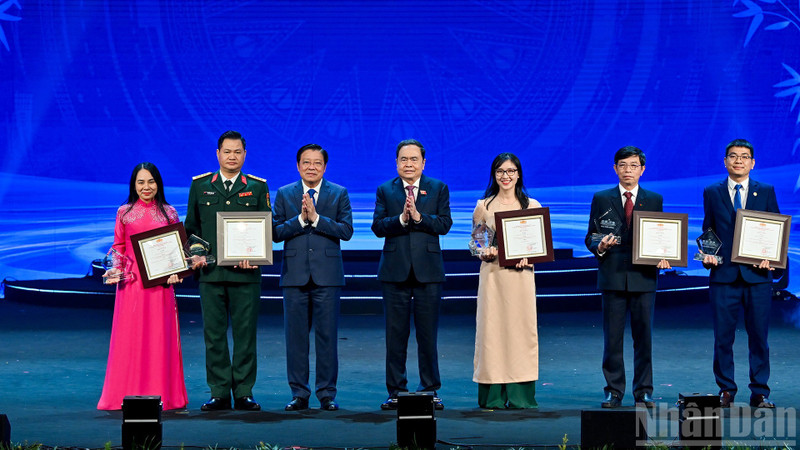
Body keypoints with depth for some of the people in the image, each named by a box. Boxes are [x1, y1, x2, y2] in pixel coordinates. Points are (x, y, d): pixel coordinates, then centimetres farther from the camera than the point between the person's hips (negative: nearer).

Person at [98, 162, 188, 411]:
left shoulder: (169, 213, 9)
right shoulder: (124, 212, 8)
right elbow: (118, 247, 10)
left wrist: (175, 271, -6)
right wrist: (114, 269, -6)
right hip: (131, 282, 0)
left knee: (160, 336, 1)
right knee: (129, 336, 0)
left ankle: (161, 394, 7)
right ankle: (128, 394, 6)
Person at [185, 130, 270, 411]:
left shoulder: (257, 187, 8)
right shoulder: (200, 186, 11)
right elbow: (191, 227, 14)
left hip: (246, 274, -1)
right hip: (210, 272, 1)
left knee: (245, 334, 1)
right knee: (214, 335, 3)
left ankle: (244, 393, 8)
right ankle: (219, 393, 10)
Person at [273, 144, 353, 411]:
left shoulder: (339, 194, 7)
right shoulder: (284, 194, 10)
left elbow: (346, 231, -5)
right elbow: (275, 233, 1)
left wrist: (316, 218, -13)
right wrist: (301, 219, -12)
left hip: (327, 276, -1)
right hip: (295, 275, 1)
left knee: (327, 336, 0)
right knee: (296, 336, 4)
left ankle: (327, 394, 8)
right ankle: (299, 394, 12)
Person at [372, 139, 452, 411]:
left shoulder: (439, 189, 8)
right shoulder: (385, 191, 9)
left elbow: (445, 224, -4)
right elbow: (377, 227, -3)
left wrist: (418, 217, -17)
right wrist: (401, 219, -18)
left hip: (428, 271, -1)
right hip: (395, 271, 1)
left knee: (428, 335, 4)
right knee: (395, 335, 4)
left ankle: (431, 390, 12)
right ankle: (396, 391, 11)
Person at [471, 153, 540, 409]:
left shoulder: (532, 206, 8)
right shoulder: (483, 206, 7)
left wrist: (528, 256, -10)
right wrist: (485, 253, -11)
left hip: (521, 275, 1)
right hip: (493, 275, -1)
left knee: (522, 328, -2)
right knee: (492, 329, -2)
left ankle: (521, 396, 5)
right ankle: (493, 396, 3)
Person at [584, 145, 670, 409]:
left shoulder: (654, 200, 11)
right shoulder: (602, 199, 9)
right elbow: (590, 237, 8)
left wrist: (661, 257, -8)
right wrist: (599, 247, -14)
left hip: (643, 277, 1)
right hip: (613, 276, 0)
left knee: (644, 336, 2)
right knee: (612, 337, 1)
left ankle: (644, 391, 11)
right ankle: (614, 391, 9)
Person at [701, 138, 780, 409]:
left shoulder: (766, 192, 9)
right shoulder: (712, 193, 10)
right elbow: (707, 231, 12)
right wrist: (707, 255, -6)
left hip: (757, 275, 0)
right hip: (723, 275, 0)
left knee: (759, 336, 2)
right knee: (723, 336, 2)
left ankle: (760, 393, 10)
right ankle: (726, 391, 13)